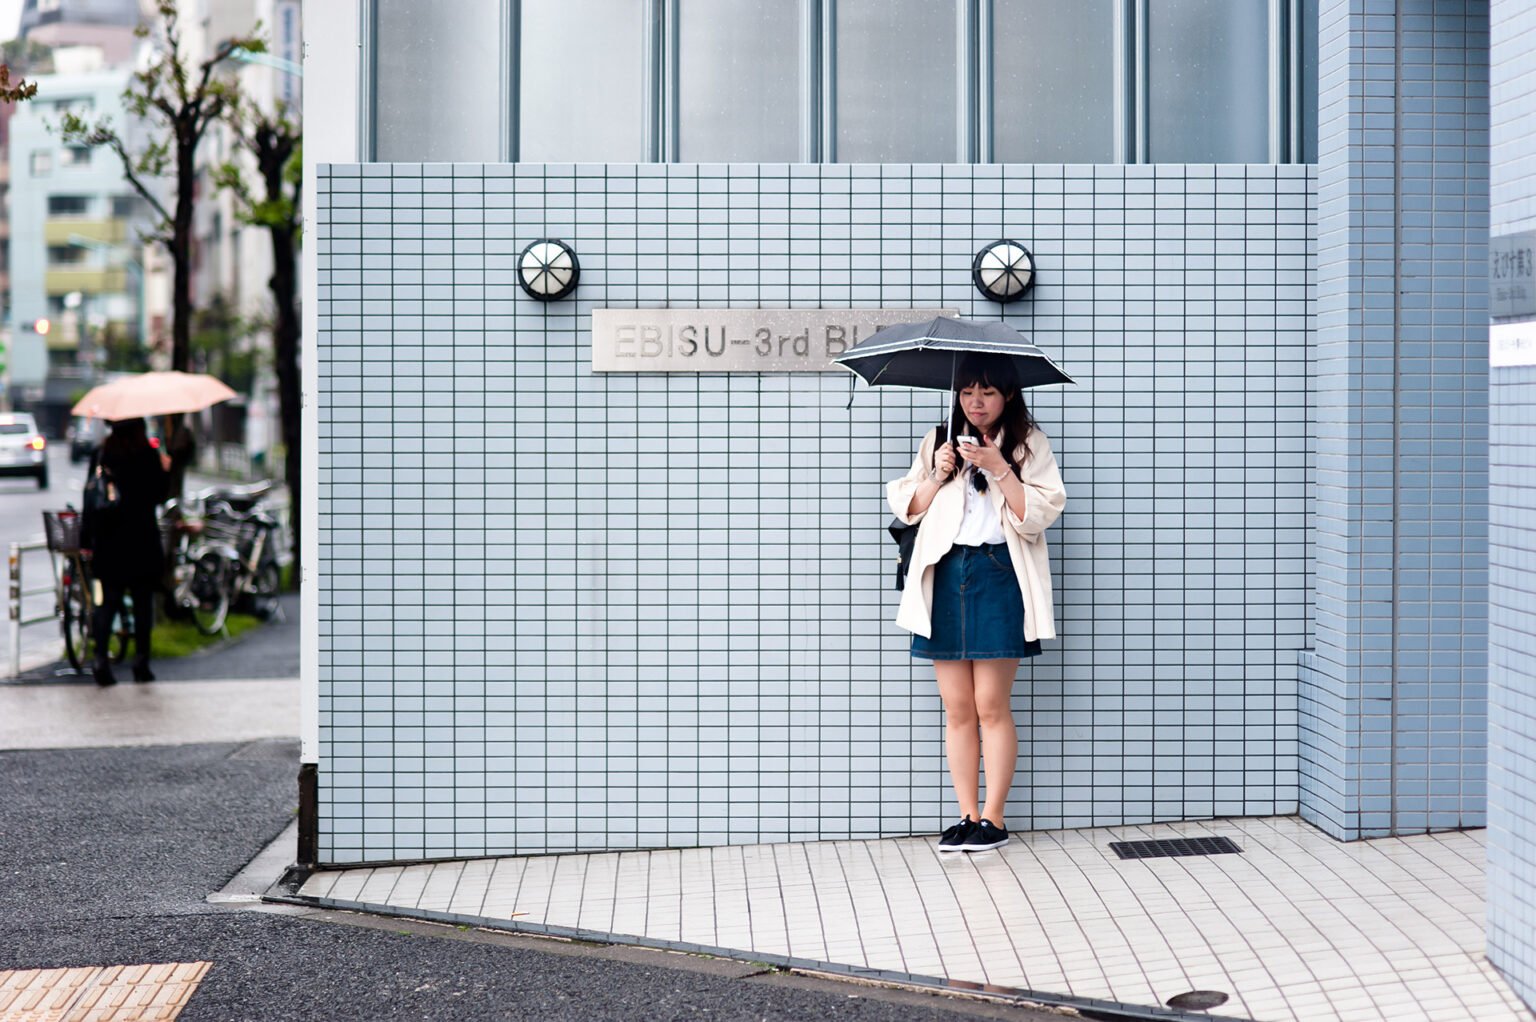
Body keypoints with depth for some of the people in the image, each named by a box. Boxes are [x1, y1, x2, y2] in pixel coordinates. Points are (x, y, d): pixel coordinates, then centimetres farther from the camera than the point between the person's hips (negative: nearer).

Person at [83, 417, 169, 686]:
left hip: (106, 540, 3)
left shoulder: (100, 454, 4)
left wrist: (88, 538, 12)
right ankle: (141, 661, 4)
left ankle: (101, 658, -8)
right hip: (141, 539, -3)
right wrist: (164, 470, 10)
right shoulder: (147, 455, -8)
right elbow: (156, 495, -6)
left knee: (107, 600, 6)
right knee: (142, 601, 5)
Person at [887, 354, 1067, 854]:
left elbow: (1039, 514, -6)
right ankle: (967, 816, 9)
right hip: (944, 576, 4)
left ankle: (994, 817, 2)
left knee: (991, 705, -6)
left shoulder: (1028, 443, 5)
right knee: (957, 709, 4)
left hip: (999, 575, -3)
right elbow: (907, 508, 13)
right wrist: (937, 476, -4)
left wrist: (999, 468, -16)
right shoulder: (938, 441, 15)